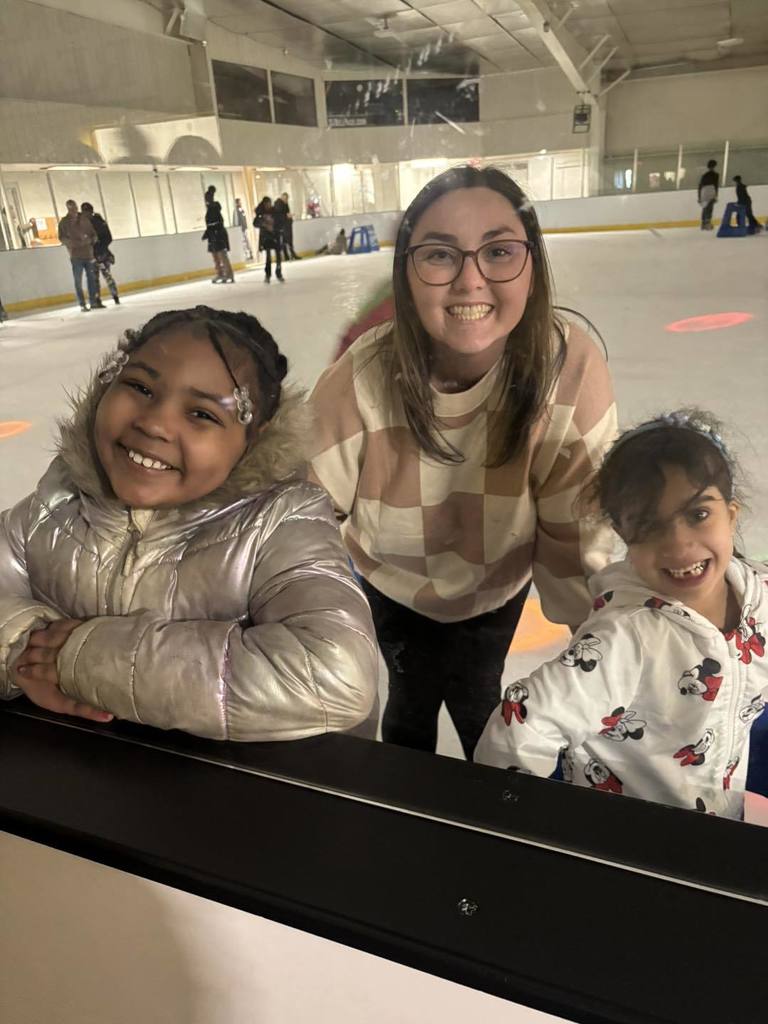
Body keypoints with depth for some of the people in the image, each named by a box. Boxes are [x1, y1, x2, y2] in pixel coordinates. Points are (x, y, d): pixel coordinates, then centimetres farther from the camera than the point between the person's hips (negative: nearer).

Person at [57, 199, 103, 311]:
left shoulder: (84, 218, 10)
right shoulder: (64, 222, 2)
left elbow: (92, 233, 15)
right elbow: (62, 238, -1)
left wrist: (91, 240, -6)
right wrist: (74, 243, -17)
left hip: (88, 253, 3)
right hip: (75, 255, -3)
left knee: (92, 278, 6)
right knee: (78, 280, -4)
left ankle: (93, 302, 14)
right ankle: (82, 304, 0)